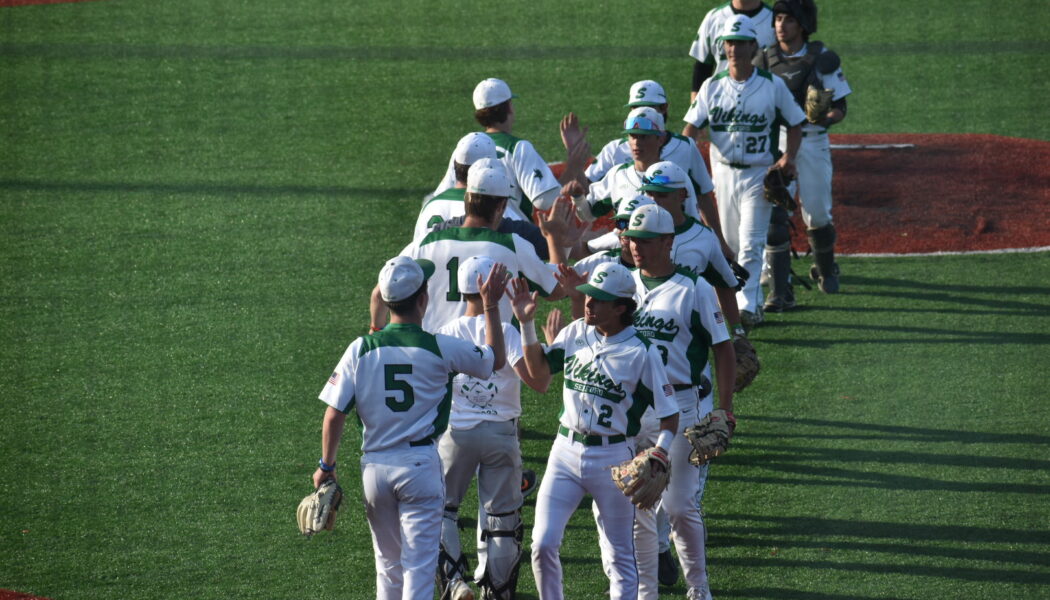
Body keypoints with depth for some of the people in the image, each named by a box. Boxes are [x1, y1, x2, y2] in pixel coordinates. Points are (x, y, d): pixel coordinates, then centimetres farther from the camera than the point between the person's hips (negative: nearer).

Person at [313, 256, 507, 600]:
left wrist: (326, 466, 9)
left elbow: (334, 414, -4)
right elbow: (496, 359, 10)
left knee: (389, 565, 17)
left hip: (375, 467, 3)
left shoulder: (360, 349, -3)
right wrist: (490, 306, 18)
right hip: (421, 464, -3)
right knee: (419, 567, -3)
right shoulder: (440, 349, -7)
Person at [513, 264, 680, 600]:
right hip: (566, 451, 4)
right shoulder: (576, 333, 3)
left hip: (613, 457, -4)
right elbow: (539, 370, 12)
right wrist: (526, 323, 0)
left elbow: (669, 414, -8)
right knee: (543, 544, -6)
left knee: (621, 555, 6)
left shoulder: (642, 353, -11)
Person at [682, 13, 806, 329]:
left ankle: (747, 307, -14)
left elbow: (795, 125, 3)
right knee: (731, 243, 10)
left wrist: (788, 157, -15)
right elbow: (691, 128, -3)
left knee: (750, 244, -12)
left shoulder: (772, 85, -4)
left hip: (759, 175, -4)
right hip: (723, 172, 4)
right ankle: (753, 300, 25)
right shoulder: (712, 86, 2)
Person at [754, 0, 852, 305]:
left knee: (817, 214, 7)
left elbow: (840, 108, -1)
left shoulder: (822, 59, -3)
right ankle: (780, 290, -11)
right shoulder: (764, 60, 4)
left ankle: (825, 269, 37)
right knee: (773, 216, -10)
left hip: (812, 144, -1)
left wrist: (826, 118, -23)